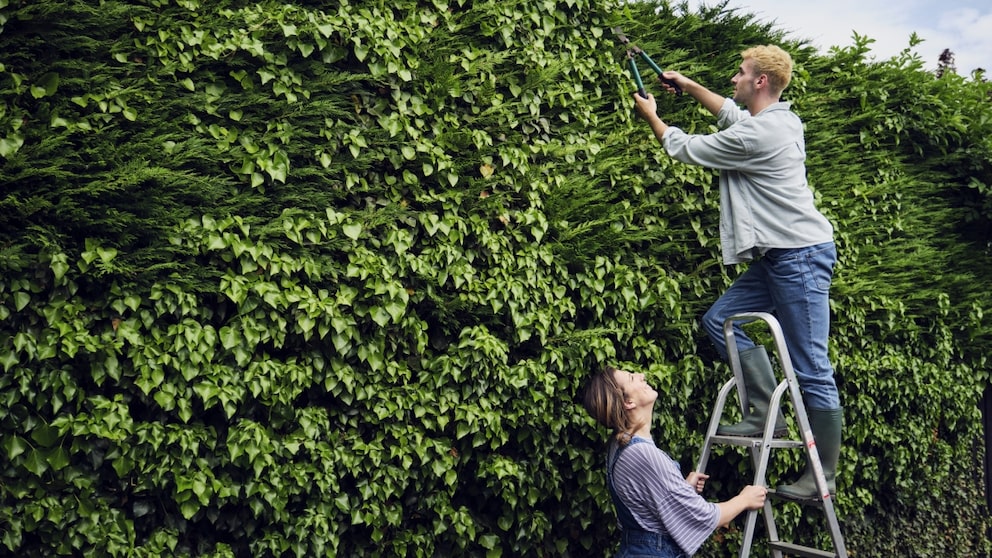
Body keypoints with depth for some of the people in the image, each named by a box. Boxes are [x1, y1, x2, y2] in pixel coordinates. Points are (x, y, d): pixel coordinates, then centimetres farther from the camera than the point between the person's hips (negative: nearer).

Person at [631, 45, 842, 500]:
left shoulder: (756, 134, -18)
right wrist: (687, 85, 34)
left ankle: (824, 475, 4)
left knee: (811, 367, -5)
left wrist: (651, 115, 13)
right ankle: (769, 412, 7)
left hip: (800, 257, -11)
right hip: (779, 257, 11)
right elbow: (730, 112, 33)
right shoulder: (782, 118, 11)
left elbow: (684, 149, -5)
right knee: (720, 319, 9)